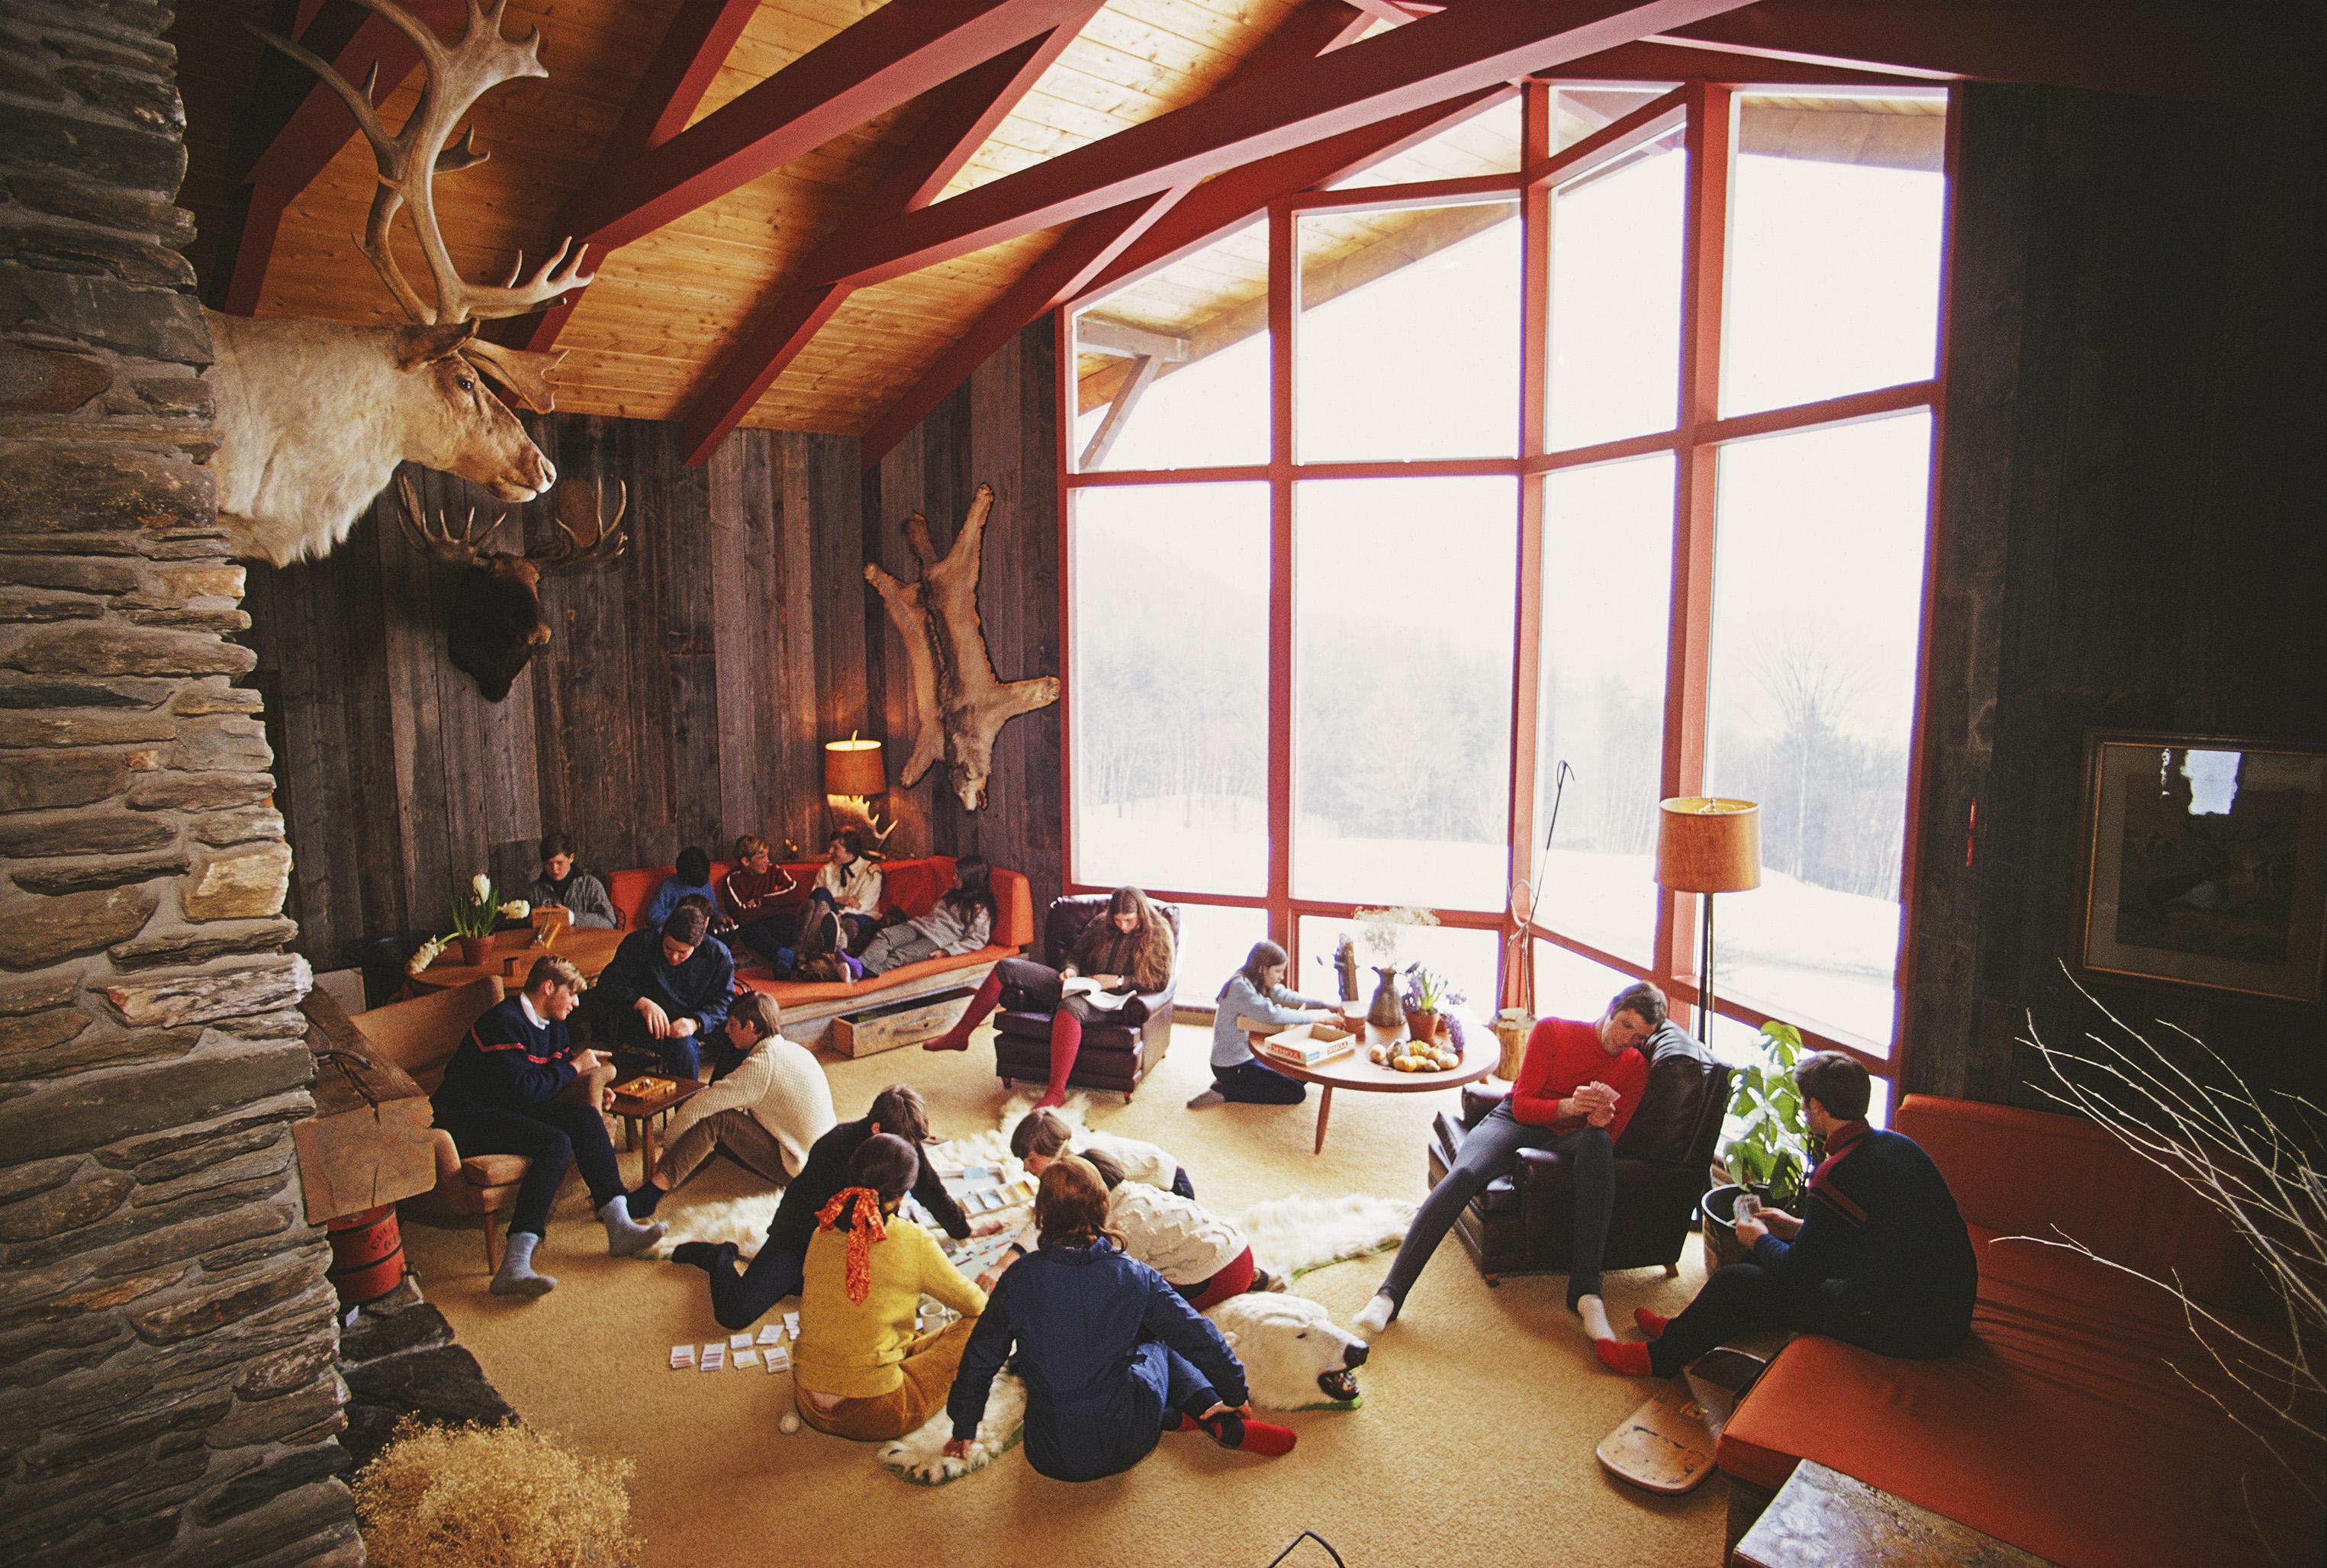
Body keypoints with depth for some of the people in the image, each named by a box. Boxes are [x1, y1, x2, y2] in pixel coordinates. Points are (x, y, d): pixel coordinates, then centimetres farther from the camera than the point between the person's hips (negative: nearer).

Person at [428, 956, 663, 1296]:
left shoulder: (552, 1025, 12)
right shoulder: (505, 1021, -18)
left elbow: (551, 1081, 25)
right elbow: (522, 1091, -24)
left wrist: (593, 1089, 4)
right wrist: (574, 1068, -12)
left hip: (509, 1108, 9)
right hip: (464, 1119, -9)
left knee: (585, 1117, -14)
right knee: (555, 1142, -30)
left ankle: (619, 1226, -21)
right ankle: (515, 1264, -37)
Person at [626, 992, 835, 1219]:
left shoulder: (761, 1065, -20)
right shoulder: (795, 1050, 8)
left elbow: (696, 1107, -19)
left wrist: (667, 1147, -4)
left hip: (792, 1168, -9)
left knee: (714, 1119, -16)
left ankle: (651, 1193, -19)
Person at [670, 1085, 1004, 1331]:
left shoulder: (906, 1146, -11)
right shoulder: (836, 1148, -31)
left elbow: (932, 1193, 7)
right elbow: (816, 1222, -26)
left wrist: (966, 1229, 18)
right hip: (801, 1235, -6)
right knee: (735, 1314, -18)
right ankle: (720, 1258, 18)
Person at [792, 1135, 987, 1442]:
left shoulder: (821, 1235, -1)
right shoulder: (912, 1241, -15)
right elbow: (974, 1304, 1)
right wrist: (984, 1300, 26)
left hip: (809, 1408, 6)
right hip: (874, 1418, -6)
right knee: (979, 1327, 6)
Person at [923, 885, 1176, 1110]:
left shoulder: (1158, 933, -3)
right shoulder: (1101, 925, 11)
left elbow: (1161, 979, -6)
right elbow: (1075, 953, 21)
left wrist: (1118, 981, -14)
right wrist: (1070, 971, -3)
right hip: (1080, 987, 7)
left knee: (1070, 1007, -44)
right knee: (1006, 968, -4)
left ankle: (1056, 1092, -44)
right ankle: (959, 1035, 3)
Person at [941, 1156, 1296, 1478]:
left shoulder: (1020, 1278, -11)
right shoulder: (1133, 1274, -10)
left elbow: (980, 1358, -1)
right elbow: (1197, 1336, -2)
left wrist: (963, 1429, 16)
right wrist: (1234, 1395, 15)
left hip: (1052, 1460, -1)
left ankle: (1174, 1419, 13)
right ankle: (1225, 1425, 9)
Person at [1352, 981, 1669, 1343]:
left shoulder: (1634, 1068, 9)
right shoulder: (1552, 1031, 1)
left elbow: (1610, 1137, 4)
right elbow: (1522, 1104, -5)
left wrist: (1600, 1120, -20)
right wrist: (1568, 1106, -25)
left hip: (1565, 1142, 1)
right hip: (1515, 1122, -1)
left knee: (1597, 1141, -37)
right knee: (1464, 1175, -34)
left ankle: (1585, 1292, -38)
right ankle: (1390, 1293, -36)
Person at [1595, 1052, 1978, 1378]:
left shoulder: (1836, 1173, -24)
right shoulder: (1896, 1144, 4)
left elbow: (1795, 1272, -14)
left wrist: (1759, 1240, 6)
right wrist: (1800, 1227, 22)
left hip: (1907, 1328, -9)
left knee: (1737, 1283, -2)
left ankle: (1661, 1357, 19)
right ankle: (1684, 1331, 32)